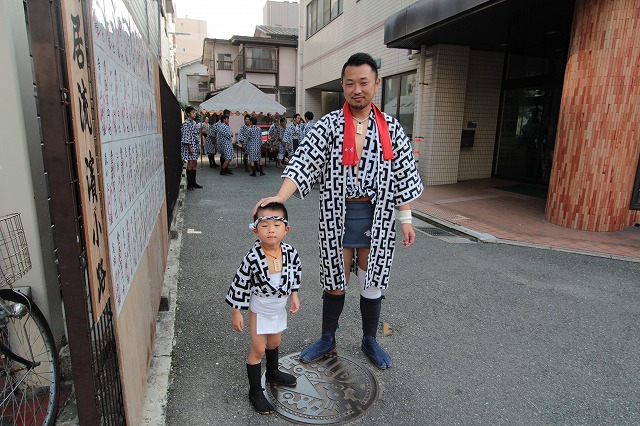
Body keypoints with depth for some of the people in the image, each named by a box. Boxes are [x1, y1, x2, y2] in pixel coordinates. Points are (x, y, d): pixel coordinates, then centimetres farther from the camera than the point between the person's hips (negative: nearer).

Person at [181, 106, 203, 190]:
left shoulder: (194, 122, 13)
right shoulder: (186, 123, -13)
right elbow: (186, 137, -17)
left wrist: (198, 145, 14)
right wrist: (190, 147, -20)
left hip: (195, 146, 8)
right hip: (190, 146, -8)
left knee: (195, 164, 10)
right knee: (190, 164, -5)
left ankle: (193, 182, 18)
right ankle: (189, 184, 2)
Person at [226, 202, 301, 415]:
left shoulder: (290, 252, -19)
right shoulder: (253, 258, -30)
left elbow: (295, 272, 2)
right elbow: (240, 283, -19)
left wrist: (294, 296, 4)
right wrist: (236, 312, -12)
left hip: (279, 308, 5)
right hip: (259, 310, -4)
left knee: (275, 342, 26)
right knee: (258, 349, 6)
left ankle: (272, 372, 54)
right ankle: (255, 391, 27)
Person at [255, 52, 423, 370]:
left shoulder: (390, 128, 2)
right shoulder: (328, 125, -5)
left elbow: (403, 175, 4)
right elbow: (303, 164, -15)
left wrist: (405, 219, 3)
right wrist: (279, 198, -30)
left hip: (376, 215, 2)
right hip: (337, 214, -1)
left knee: (372, 282, 13)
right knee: (335, 281, 12)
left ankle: (369, 341, 36)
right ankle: (327, 340, 35)